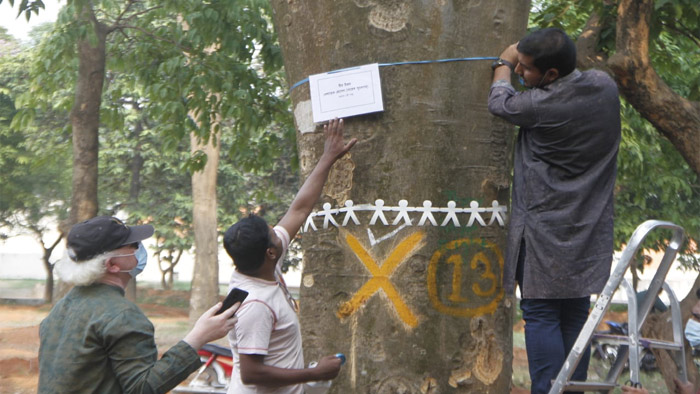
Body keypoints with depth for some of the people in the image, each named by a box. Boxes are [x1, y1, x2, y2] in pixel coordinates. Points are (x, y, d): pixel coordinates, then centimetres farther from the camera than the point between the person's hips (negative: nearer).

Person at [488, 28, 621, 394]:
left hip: (547, 233, -7)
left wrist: (503, 65, 20)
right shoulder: (605, 86, -1)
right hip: (589, 231, 7)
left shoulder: (540, 105, -21)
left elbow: (500, 102, 1)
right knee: (575, 315, 13)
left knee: (541, 315, 0)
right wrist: (520, 59, 20)